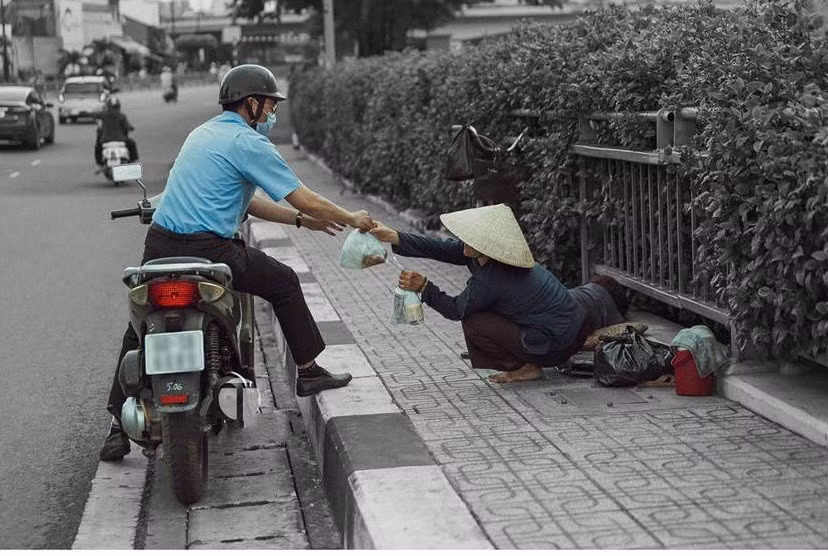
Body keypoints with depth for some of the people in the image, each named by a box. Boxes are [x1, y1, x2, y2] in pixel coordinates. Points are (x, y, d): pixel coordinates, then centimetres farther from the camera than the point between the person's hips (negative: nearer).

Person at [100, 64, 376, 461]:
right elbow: (305, 199, -4)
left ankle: (119, 424, 12)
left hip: (159, 245, 7)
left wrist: (300, 219, 29)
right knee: (284, 283, 14)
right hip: (207, 249, -7)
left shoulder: (202, 133, 23)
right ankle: (308, 372, 22)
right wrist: (352, 219, 11)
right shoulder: (249, 143, -4)